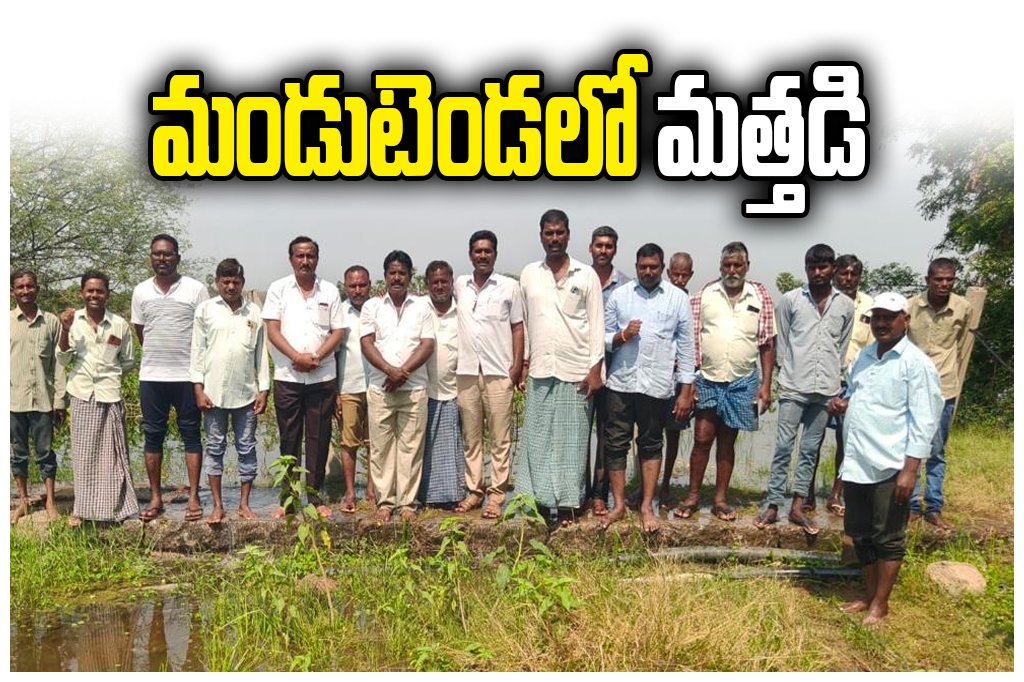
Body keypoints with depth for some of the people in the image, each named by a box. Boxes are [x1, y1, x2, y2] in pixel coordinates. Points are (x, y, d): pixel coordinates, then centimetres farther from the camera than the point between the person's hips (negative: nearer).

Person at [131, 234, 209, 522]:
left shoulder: (196, 289, -2)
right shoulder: (141, 291, 7)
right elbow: (140, 332, 16)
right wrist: (157, 355, 12)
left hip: (187, 375, -3)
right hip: (151, 376, 3)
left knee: (191, 434, 3)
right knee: (153, 435, 8)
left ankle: (194, 497, 10)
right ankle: (155, 498, 17)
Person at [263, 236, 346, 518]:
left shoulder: (330, 291, 7)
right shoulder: (278, 289, 4)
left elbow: (337, 332, 3)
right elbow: (273, 330, -3)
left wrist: (316, 357, -13)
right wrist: (297, 357, -16)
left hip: (323, 376, 1)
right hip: (287, 376, -1)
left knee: (319, 438, 5)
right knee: (289, 438, 6)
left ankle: (315, 496, 14)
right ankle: (287, 497, 15)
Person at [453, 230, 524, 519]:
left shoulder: (510, 286, 1)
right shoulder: (459, 285, 8)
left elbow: (517, 327, 2)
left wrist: (517, 365, -5)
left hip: (499, 372, -3)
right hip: (466, 371, 3)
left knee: (499, 437, 0)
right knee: (471, 436, 9)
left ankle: (497, 493, 7)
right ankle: (474, 490, 18)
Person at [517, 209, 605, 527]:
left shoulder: (586, 274, 0)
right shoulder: (529, 274, 8)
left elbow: (596, 324, -1)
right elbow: (524, 322, 11)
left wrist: (595, 369, -7)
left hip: (576, 371, -2)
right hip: (540, 370, 2)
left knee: (571, 439, 3)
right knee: (536, 437, 4)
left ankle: (567, 504, 11)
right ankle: (538, 498, 12)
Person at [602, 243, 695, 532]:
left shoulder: (678, 298, 2)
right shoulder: (619, 295, 6)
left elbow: (686, 346, 2)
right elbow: (604, 337, 8)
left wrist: (686, 391, -1)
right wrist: (622, 336, -14)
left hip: (657, 385, -1)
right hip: (620, 381, 1)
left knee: (651, 445, 9)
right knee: (616, 444, 4)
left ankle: (647, 506, 19)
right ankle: (619, 504, 17)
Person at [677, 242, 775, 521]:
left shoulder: (761, 297, 2)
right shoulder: (704, 295, 0)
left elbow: (767, 344, 3)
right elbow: (692, 339, 1)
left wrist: (766, 385, -1)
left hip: (742, 382, 1)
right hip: (707, 380, -1)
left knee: (727, 441, 10)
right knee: (702, 439, 2)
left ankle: (721, 499, 19)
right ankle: (693, 496, 14)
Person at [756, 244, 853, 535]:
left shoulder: (845, 305, 6)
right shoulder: (790, 299, 1)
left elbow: (842, 347, 12)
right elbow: (782, 342, 5)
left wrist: (833, 381, 10)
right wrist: (785, 377, 4)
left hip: (826, 390, 2)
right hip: (794, 387, -2)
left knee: (810, 450, 8)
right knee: (784, 447, -1)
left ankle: (798, 507, 14)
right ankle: (772, 505, 6)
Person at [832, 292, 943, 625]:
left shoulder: (916, 362, -9)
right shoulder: (864, 356, 12)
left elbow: (923, 422, -13)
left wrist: (910, 470, -18)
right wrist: (843, 402, 4)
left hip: (890, 467, -7)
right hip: (856, 463, 7)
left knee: (888, 538, 5)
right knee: (860, 533, 15)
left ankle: (880, 604, 18)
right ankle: (869, 594, 31)